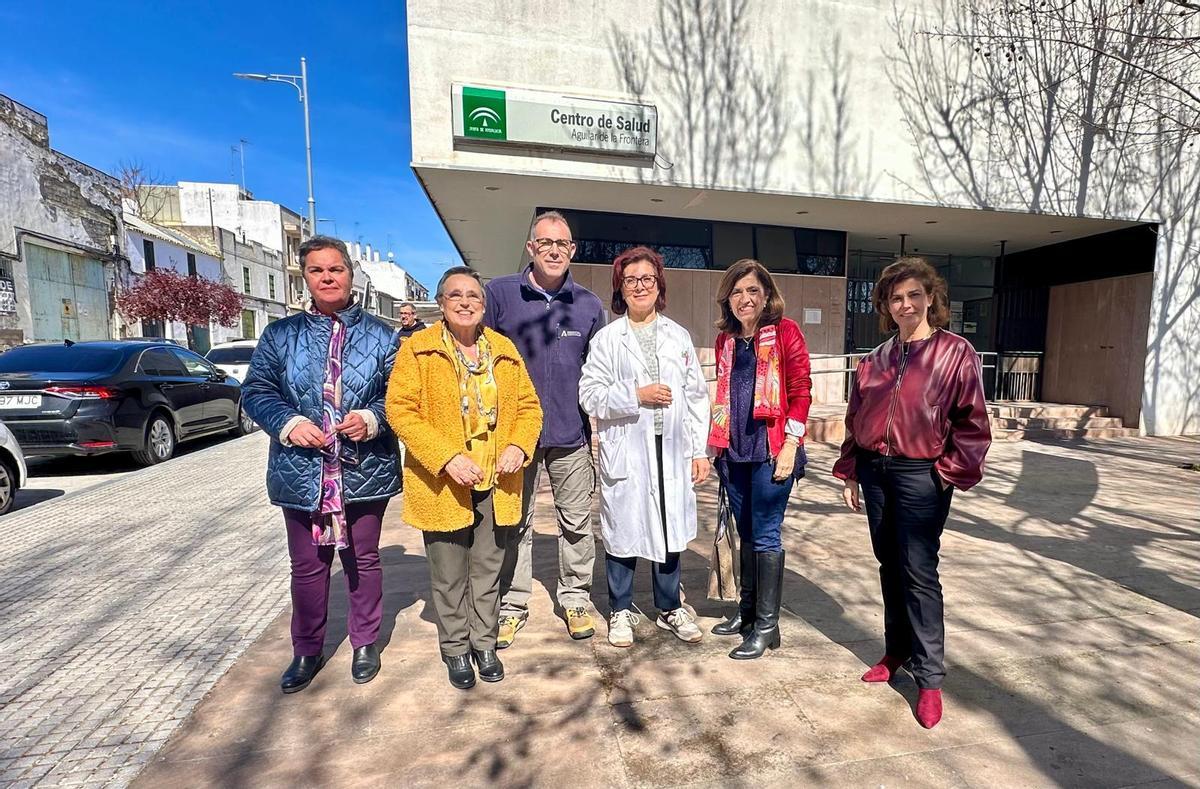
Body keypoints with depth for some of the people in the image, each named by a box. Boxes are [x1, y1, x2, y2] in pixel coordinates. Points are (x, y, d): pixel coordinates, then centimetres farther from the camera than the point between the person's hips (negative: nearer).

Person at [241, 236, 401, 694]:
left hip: (365, 472, -1)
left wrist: (372, 418, -18)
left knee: (363, 560, 13)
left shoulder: (380, 336, 3)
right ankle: (307, 651, 33)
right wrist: (288, 422, -13)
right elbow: (255, 391, 5)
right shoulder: (280, 335, 6)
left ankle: (365, 643, 33)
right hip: (302, 472, 1)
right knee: (307, 566, 12)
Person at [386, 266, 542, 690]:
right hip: (443, 485, -3)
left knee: (488, 570, 16)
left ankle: (484, 642, 36)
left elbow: (529, 405, 9)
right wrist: (446, 458, -20)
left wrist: (519, 446, -10)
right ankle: (455, 649, 33)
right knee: (449, 575, 12)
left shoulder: (504, 350, 7)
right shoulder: (417, 349, -5)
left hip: (495, 484, 3)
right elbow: (400, 409, -11)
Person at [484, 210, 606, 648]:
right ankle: (512, 605, 26)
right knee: (514, 524, 9)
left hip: (571, 434, 2)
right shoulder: (499, 293, -2)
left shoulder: (588, 304, 6)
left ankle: (576, 598, 30)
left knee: (577, 522, 11)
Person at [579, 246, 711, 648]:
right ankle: (621, 611, 26)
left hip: (671, 450, 3)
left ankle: (670, 608, 32)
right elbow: (590, 395, -4)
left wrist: (701, 450, 4)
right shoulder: (606, 339, 1)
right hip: (624, 452, -2)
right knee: (624, 530, 6)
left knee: (669, 529, 12)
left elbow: (697, 396, 9)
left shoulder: (679, 336, 10)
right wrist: (637, 395, -14)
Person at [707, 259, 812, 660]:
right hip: (733, 451, 6)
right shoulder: (726, 339, 12)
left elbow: (800, 391, -8)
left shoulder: (785, 332, -5)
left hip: (771, 450, -6)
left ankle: (767, 626, 13)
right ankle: (747, 610, 31)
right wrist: (717, 443, 13)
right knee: (745, 533, 15)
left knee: (765, 536, -1)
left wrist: (790, 445, -14)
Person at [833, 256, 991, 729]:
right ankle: (897, 651, 31)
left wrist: (952, 472, -12)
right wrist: (850, 473, 10)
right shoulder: (877, 359, 9)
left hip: (921, 475, -5)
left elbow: (972, 423, -6)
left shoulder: (955, 353, -4)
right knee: (890, 566, 14)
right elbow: (856, 419, 11)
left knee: (919, 573, -2)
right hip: (875, 471, 5)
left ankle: (930, 679, 12)